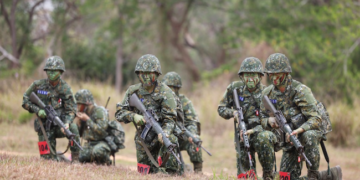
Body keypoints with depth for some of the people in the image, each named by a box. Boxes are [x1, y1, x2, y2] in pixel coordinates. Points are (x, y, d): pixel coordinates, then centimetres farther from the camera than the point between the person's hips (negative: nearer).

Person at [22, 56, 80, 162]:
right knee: (48, 158, -9)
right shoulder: (38, 85, -3)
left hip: (59, 125, -1)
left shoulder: (65, 89, -7)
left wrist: (67, 123, -30)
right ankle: (55, 157, 28)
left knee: (72, 128, -34)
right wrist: (37, 110, -14)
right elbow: (25, 101, 4)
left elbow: (71, 110, -10)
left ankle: (75, 159, -20)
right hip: (44, 125, 1)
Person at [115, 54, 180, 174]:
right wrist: (133, 116, -21)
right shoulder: (133, 91, 1)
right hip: (143, 139, 4)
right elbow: (119, 113, 0)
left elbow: (169, 119, -16)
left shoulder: (165, 93, -11)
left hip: (160, 136, -4)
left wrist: (164, 133, -37)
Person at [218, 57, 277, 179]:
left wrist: (253, 131, -26)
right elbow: (221, 108, 9)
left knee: (264, 138, -39)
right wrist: (233, 113, -13)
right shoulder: (235, 88, 1)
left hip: (261, 131, -2)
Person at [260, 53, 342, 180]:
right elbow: (262, 118, 5)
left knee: (308, 136, -42)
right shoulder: (268, 93, -4)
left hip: (308, 131, -6)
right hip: (289, 139, 6)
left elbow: (316, 119, -28)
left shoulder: (300, 91, -22)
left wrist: (298, 130, -44)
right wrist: (269, 120, -20)